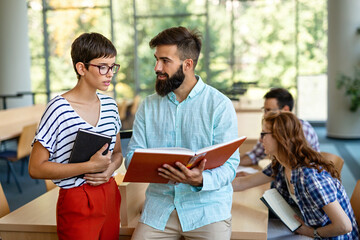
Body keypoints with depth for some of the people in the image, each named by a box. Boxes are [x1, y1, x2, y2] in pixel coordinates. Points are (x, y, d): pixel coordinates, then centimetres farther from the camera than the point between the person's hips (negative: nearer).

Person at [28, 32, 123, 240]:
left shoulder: (110, 105, 5)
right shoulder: (59, 109, -15)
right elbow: (36, 168, -15)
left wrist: (110, 169, -8)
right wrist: (90, 166, -21)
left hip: (110, 195, 6)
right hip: (77, 202, -6)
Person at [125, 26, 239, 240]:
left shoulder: (220, 106, -6)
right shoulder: (148, 106, 7)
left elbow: (229, 164, -10)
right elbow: (132, 156, 4)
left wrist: (201, 180, -30)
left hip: (208, 206, -2)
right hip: (160, 205, 3)